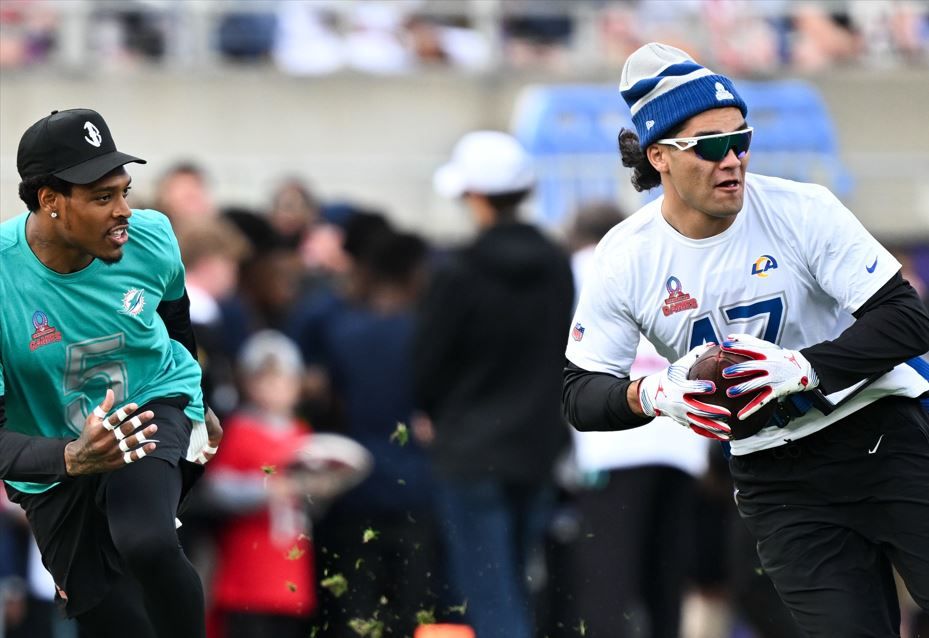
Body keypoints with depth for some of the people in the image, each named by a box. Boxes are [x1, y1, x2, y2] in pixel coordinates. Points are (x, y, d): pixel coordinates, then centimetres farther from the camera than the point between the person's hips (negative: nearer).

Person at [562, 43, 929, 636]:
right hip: (772, 473, 1)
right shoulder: (626, 258, -6)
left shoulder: (803, 210, -12)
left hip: (879, 437, -1)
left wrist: (804, 367, -29)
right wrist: (654, 393, -23)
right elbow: (581, 395, -2)